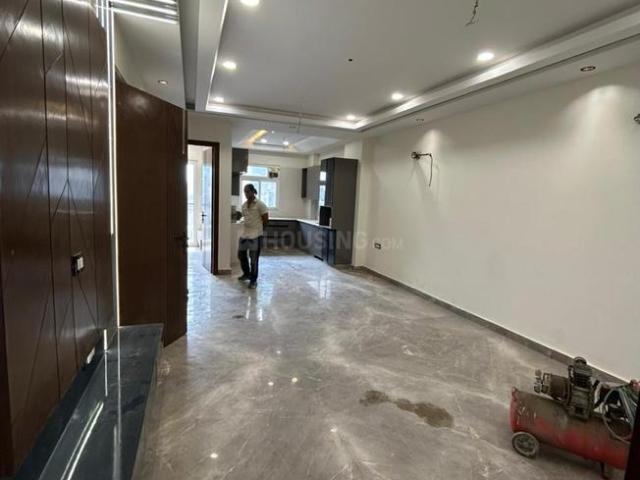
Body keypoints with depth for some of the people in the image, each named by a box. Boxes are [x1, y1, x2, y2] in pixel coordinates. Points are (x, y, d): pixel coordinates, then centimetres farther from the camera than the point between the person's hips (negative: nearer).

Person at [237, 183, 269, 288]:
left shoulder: (260, 204, -10)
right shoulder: (244, 205, 9)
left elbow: (265, 219, -7)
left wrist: (259, 229, 3)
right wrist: (248, 228, 14)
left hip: (255, 235, -7)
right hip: (244, 234, 7)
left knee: (254, 259, 0)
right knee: (241, 255, 14)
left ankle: (253, 280, 14)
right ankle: (246, 273, 37)